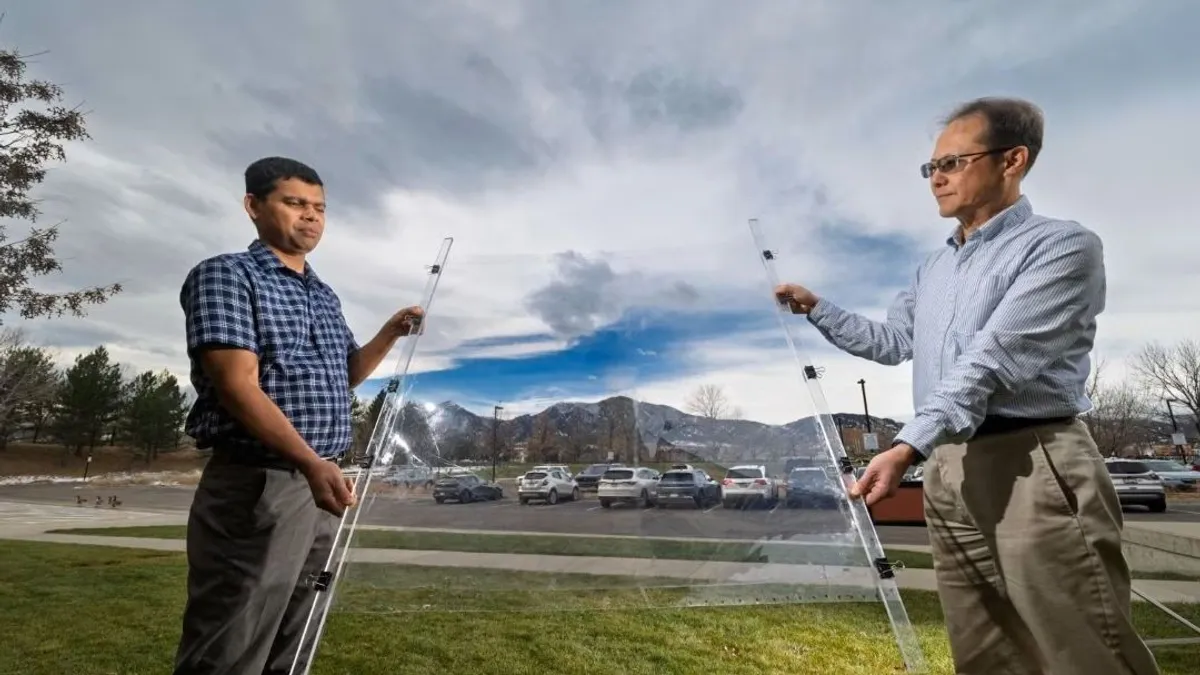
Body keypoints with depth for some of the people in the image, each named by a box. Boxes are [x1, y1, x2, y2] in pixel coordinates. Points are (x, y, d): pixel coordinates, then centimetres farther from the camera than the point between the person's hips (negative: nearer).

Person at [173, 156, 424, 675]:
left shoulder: (326, 297, 16)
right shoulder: (225, 274, -6)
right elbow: (238, 387, -18)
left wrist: (392, 332, 9)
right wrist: (312, 461, -28)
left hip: (321, 485, 7)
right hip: (254, 486, -7)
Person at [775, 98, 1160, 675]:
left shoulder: (1062, 246, -6)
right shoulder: (933, 268, 19)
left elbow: (992, 361, -20)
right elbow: (893, 342, 26)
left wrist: (907, 446, -28)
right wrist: (816, 308, 19)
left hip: (1033, 467, -7)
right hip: (949, 470, 7)